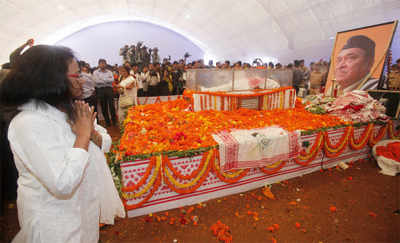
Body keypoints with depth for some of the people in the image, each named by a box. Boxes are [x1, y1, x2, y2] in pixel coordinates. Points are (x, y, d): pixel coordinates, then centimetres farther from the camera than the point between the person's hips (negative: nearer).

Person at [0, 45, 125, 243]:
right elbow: (63, 183, -34)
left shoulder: (73, 109, -3)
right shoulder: (28, 122, -26)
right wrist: (83, 135, -26)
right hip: (55, 221, -6)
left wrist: (92, 133, -19)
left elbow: (106, 143, 1)